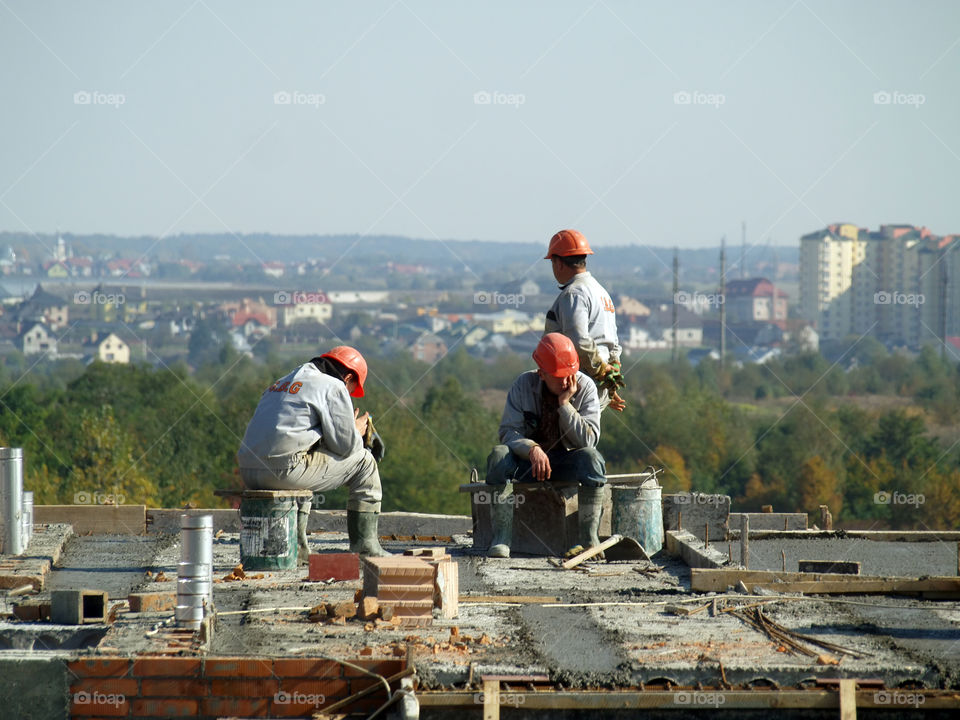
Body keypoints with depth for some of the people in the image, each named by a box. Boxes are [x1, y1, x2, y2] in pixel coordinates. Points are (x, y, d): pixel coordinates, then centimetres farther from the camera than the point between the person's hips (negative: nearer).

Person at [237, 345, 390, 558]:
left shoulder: (281, 383, 28)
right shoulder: (334, 387, 2)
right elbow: (345, 445, -1)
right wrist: (356, 432, 23)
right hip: (286, 469, -8)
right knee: (364, 462, 10)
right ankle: (365, 545, 10)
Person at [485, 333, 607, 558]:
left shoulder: (585, 387, -8)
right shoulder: (524, 385, -8)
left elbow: (588, 440, -16)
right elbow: (509, 431, -13)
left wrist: (565, 404, -24)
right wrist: (532, 449, -33)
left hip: (567, 461, 0)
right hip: (529, 459, 0)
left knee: (591, 457, -34)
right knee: (499, 455, -32)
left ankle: (589, 537, -28)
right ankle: (501, 537, -31)